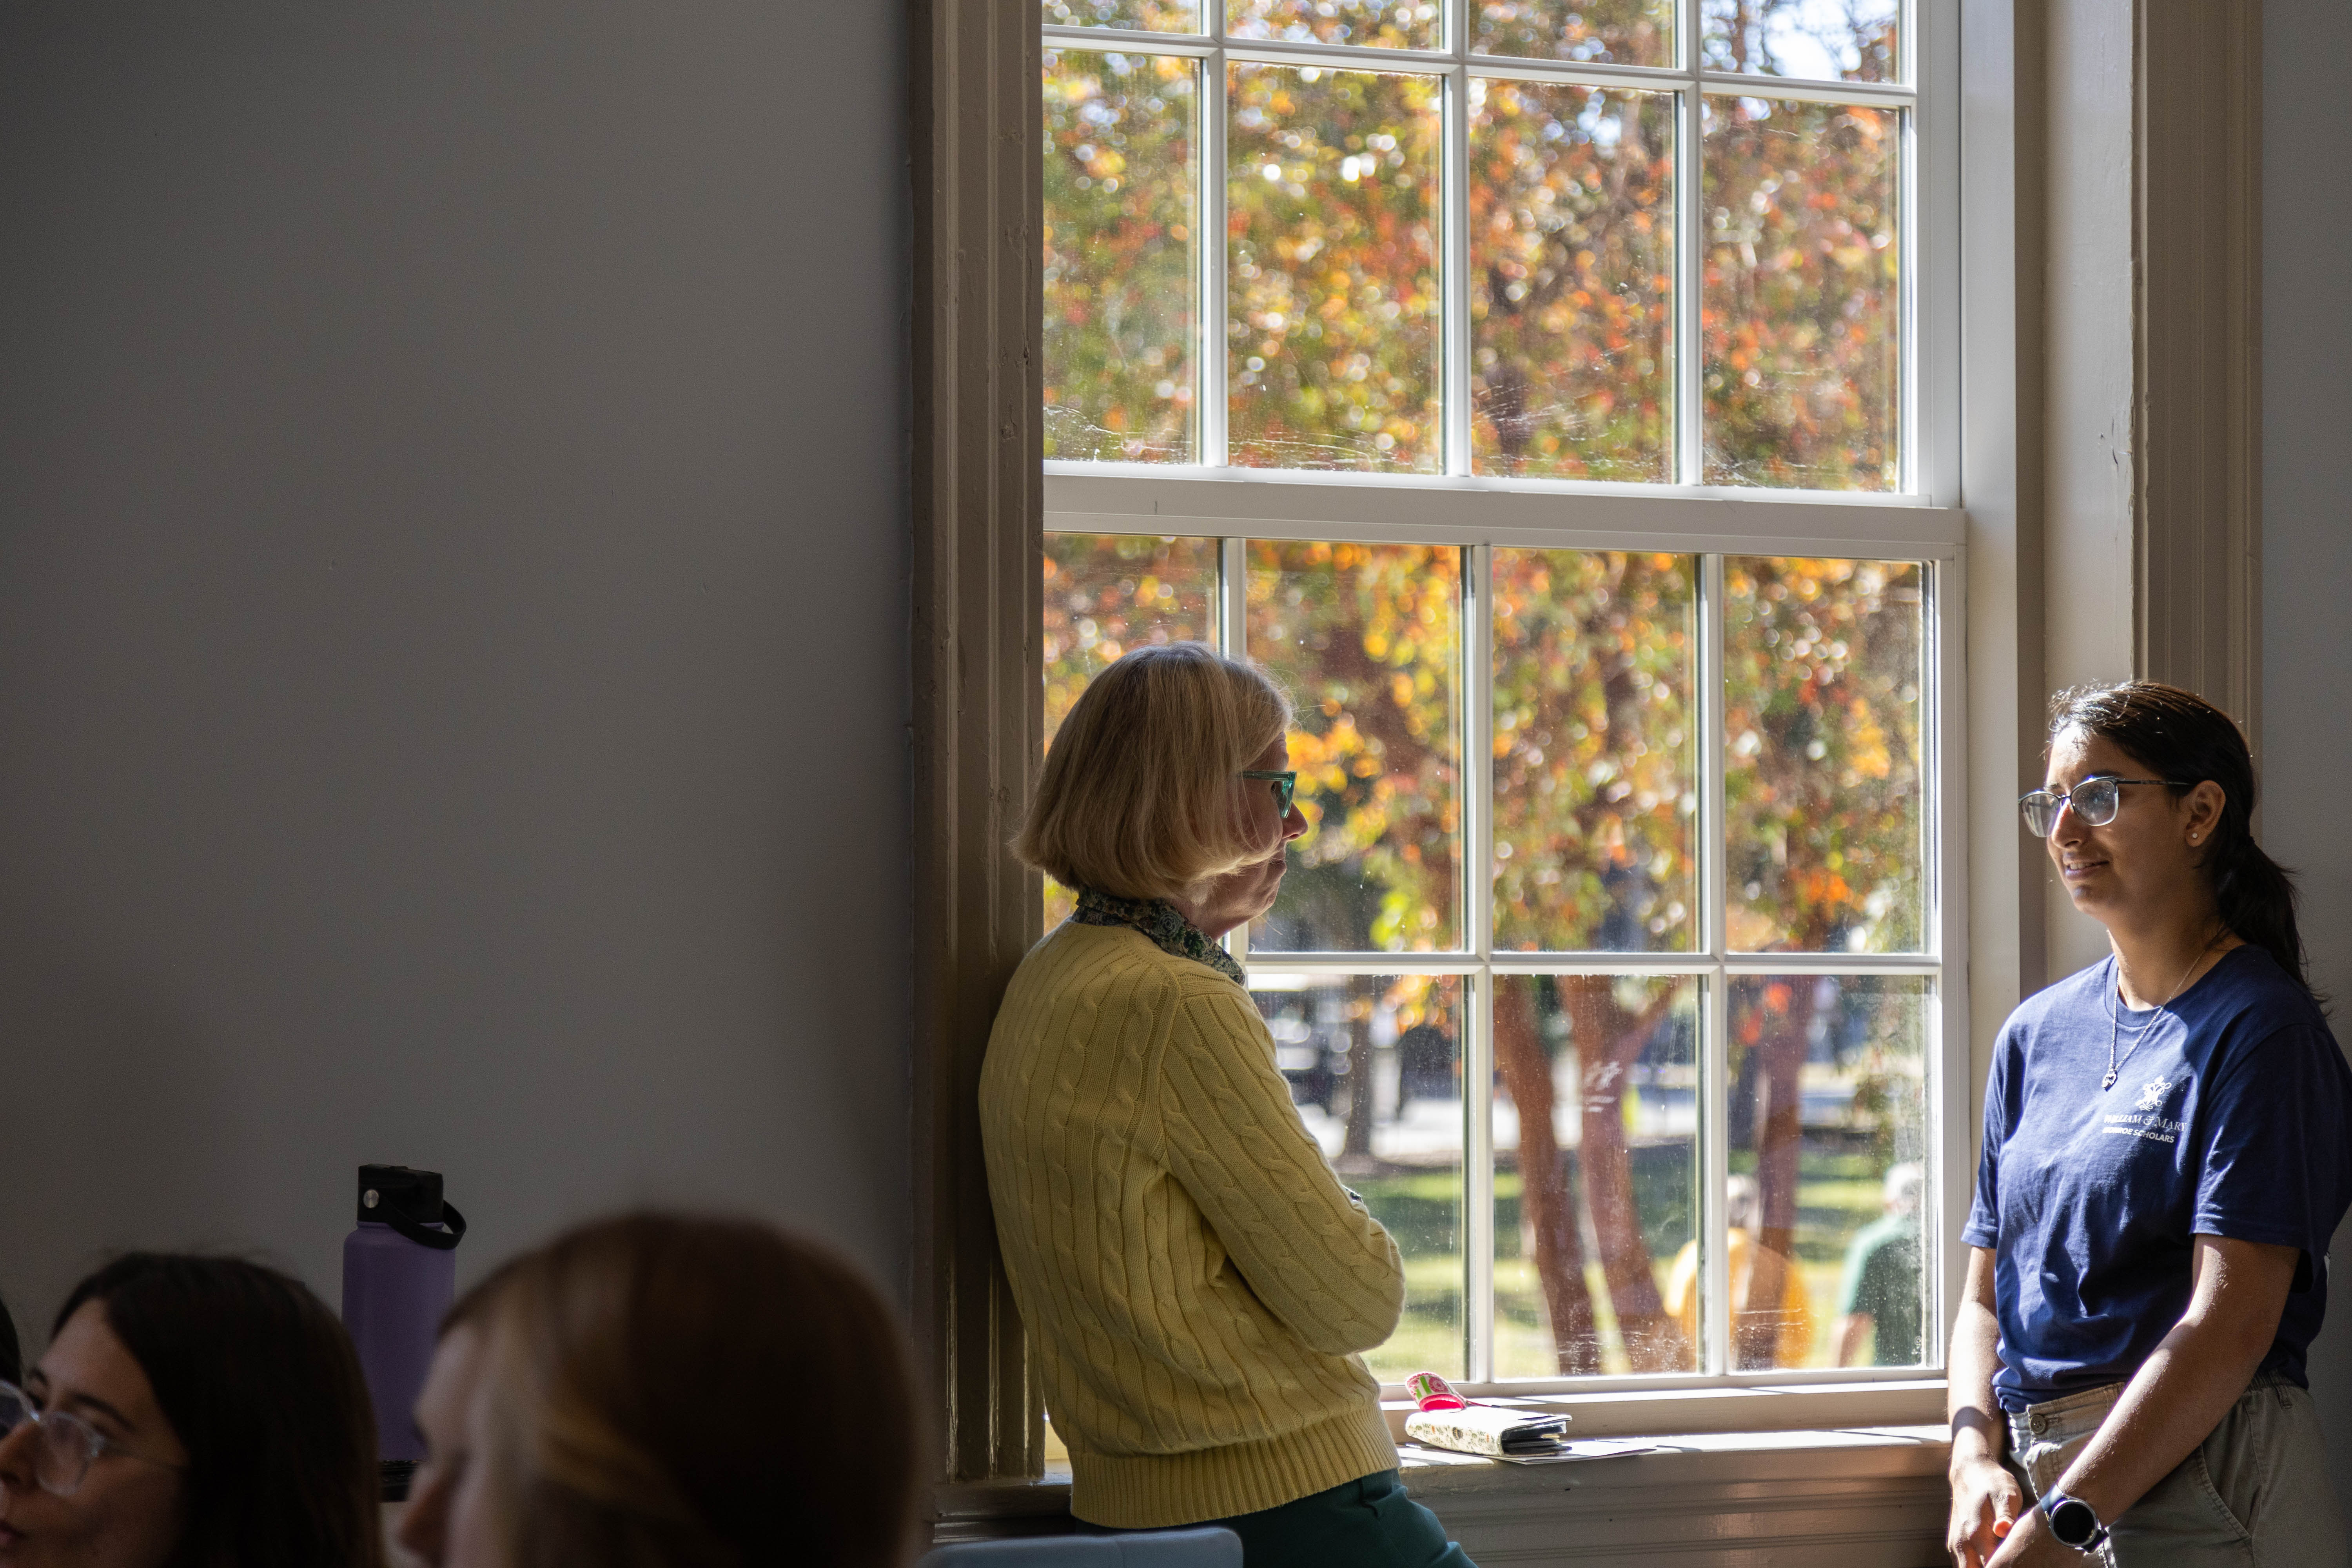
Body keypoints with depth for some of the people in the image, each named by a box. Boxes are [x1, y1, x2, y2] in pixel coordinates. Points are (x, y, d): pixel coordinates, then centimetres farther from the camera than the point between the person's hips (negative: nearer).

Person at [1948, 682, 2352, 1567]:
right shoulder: (2038, 1031, 13)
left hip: (2198, 1485, -6)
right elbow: (1987, 1294, 13)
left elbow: (2233, 1323, -17)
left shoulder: (2260, 1029, -8)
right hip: (2040, 1473, 6)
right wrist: (1976, 1460, -6)